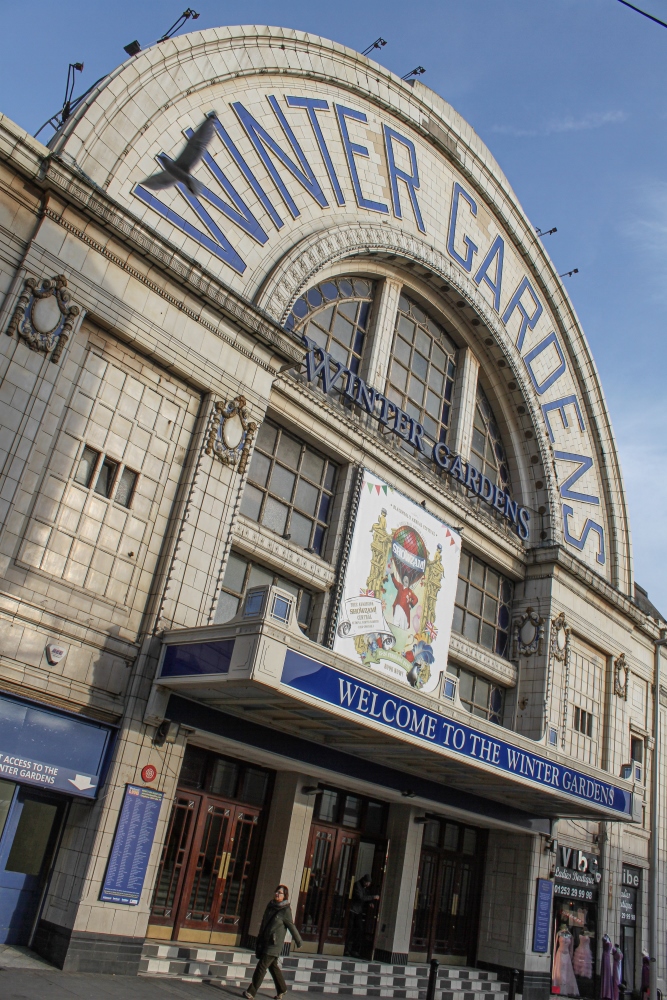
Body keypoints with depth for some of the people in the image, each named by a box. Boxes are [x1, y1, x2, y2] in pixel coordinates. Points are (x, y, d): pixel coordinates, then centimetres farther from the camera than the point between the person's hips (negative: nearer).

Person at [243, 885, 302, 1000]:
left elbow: (292, 927, -6)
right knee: (273, 966, 16)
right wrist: (259, 940, 21)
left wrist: (299, 942, 1)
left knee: (262, 966, -9)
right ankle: (282, 989, 32)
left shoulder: (286, 910, -12)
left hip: (275, 943, -7)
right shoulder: (270, 906, 8)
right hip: (264, 942, 7)